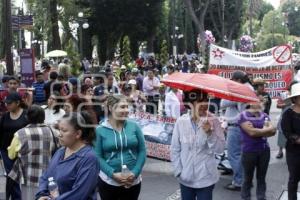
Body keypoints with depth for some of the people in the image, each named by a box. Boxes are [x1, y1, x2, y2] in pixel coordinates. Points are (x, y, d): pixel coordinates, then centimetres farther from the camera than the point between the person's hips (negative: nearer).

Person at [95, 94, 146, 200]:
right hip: (108, 182, -1)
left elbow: (142, 151, 0)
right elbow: (98, 157, -7)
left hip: (133, 181, 2)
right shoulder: (100, 130, -6)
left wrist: (134, 173, -11)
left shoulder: (134, 126, -2)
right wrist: (113, 174, -18)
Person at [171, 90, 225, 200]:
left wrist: (210, 133, -26)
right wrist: (178, 171, -1)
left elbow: (220, 149, -13)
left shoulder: (213, 121, -9)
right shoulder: (181, 122, -7)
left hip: (206, 179, -1)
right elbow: (175, 150, 1)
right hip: (185, 178, 1)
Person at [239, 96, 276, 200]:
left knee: (261, 178, 13)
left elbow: (273, 131, -2)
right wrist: (267, 129, -8)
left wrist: (258, 132, -16)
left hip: (264, 150, 5)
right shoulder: (243, 116, -9)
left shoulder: (265, 115, 8)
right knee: (248, 178, 5)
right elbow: (251, 132, -19)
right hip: (249, 151, -5)